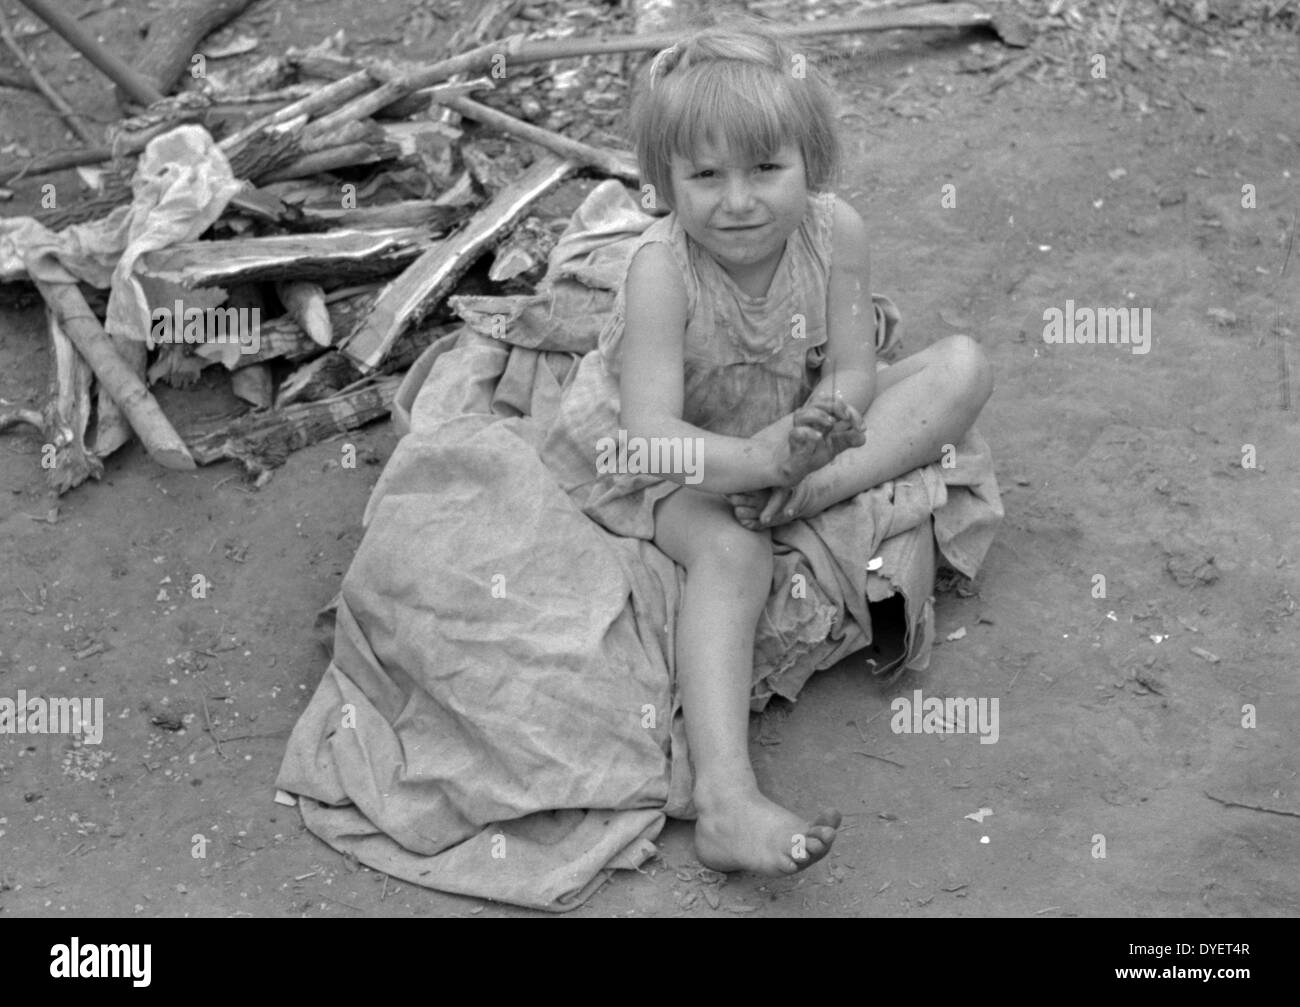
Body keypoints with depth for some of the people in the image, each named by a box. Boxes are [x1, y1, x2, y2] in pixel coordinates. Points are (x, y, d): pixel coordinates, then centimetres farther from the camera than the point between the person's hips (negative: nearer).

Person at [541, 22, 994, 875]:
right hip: (677, 459, -5)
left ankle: (812, 498, -28)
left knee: (964, 364, -10)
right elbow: (653, 431, -34)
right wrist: (760, 459, -50)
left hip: (790, 424, 5)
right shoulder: (662, 269, -28)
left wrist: (817, 433, -35)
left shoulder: (835, 230, -18)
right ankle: (726, 802, -46)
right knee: (731, 551, -37)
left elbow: (852, 370, -13)